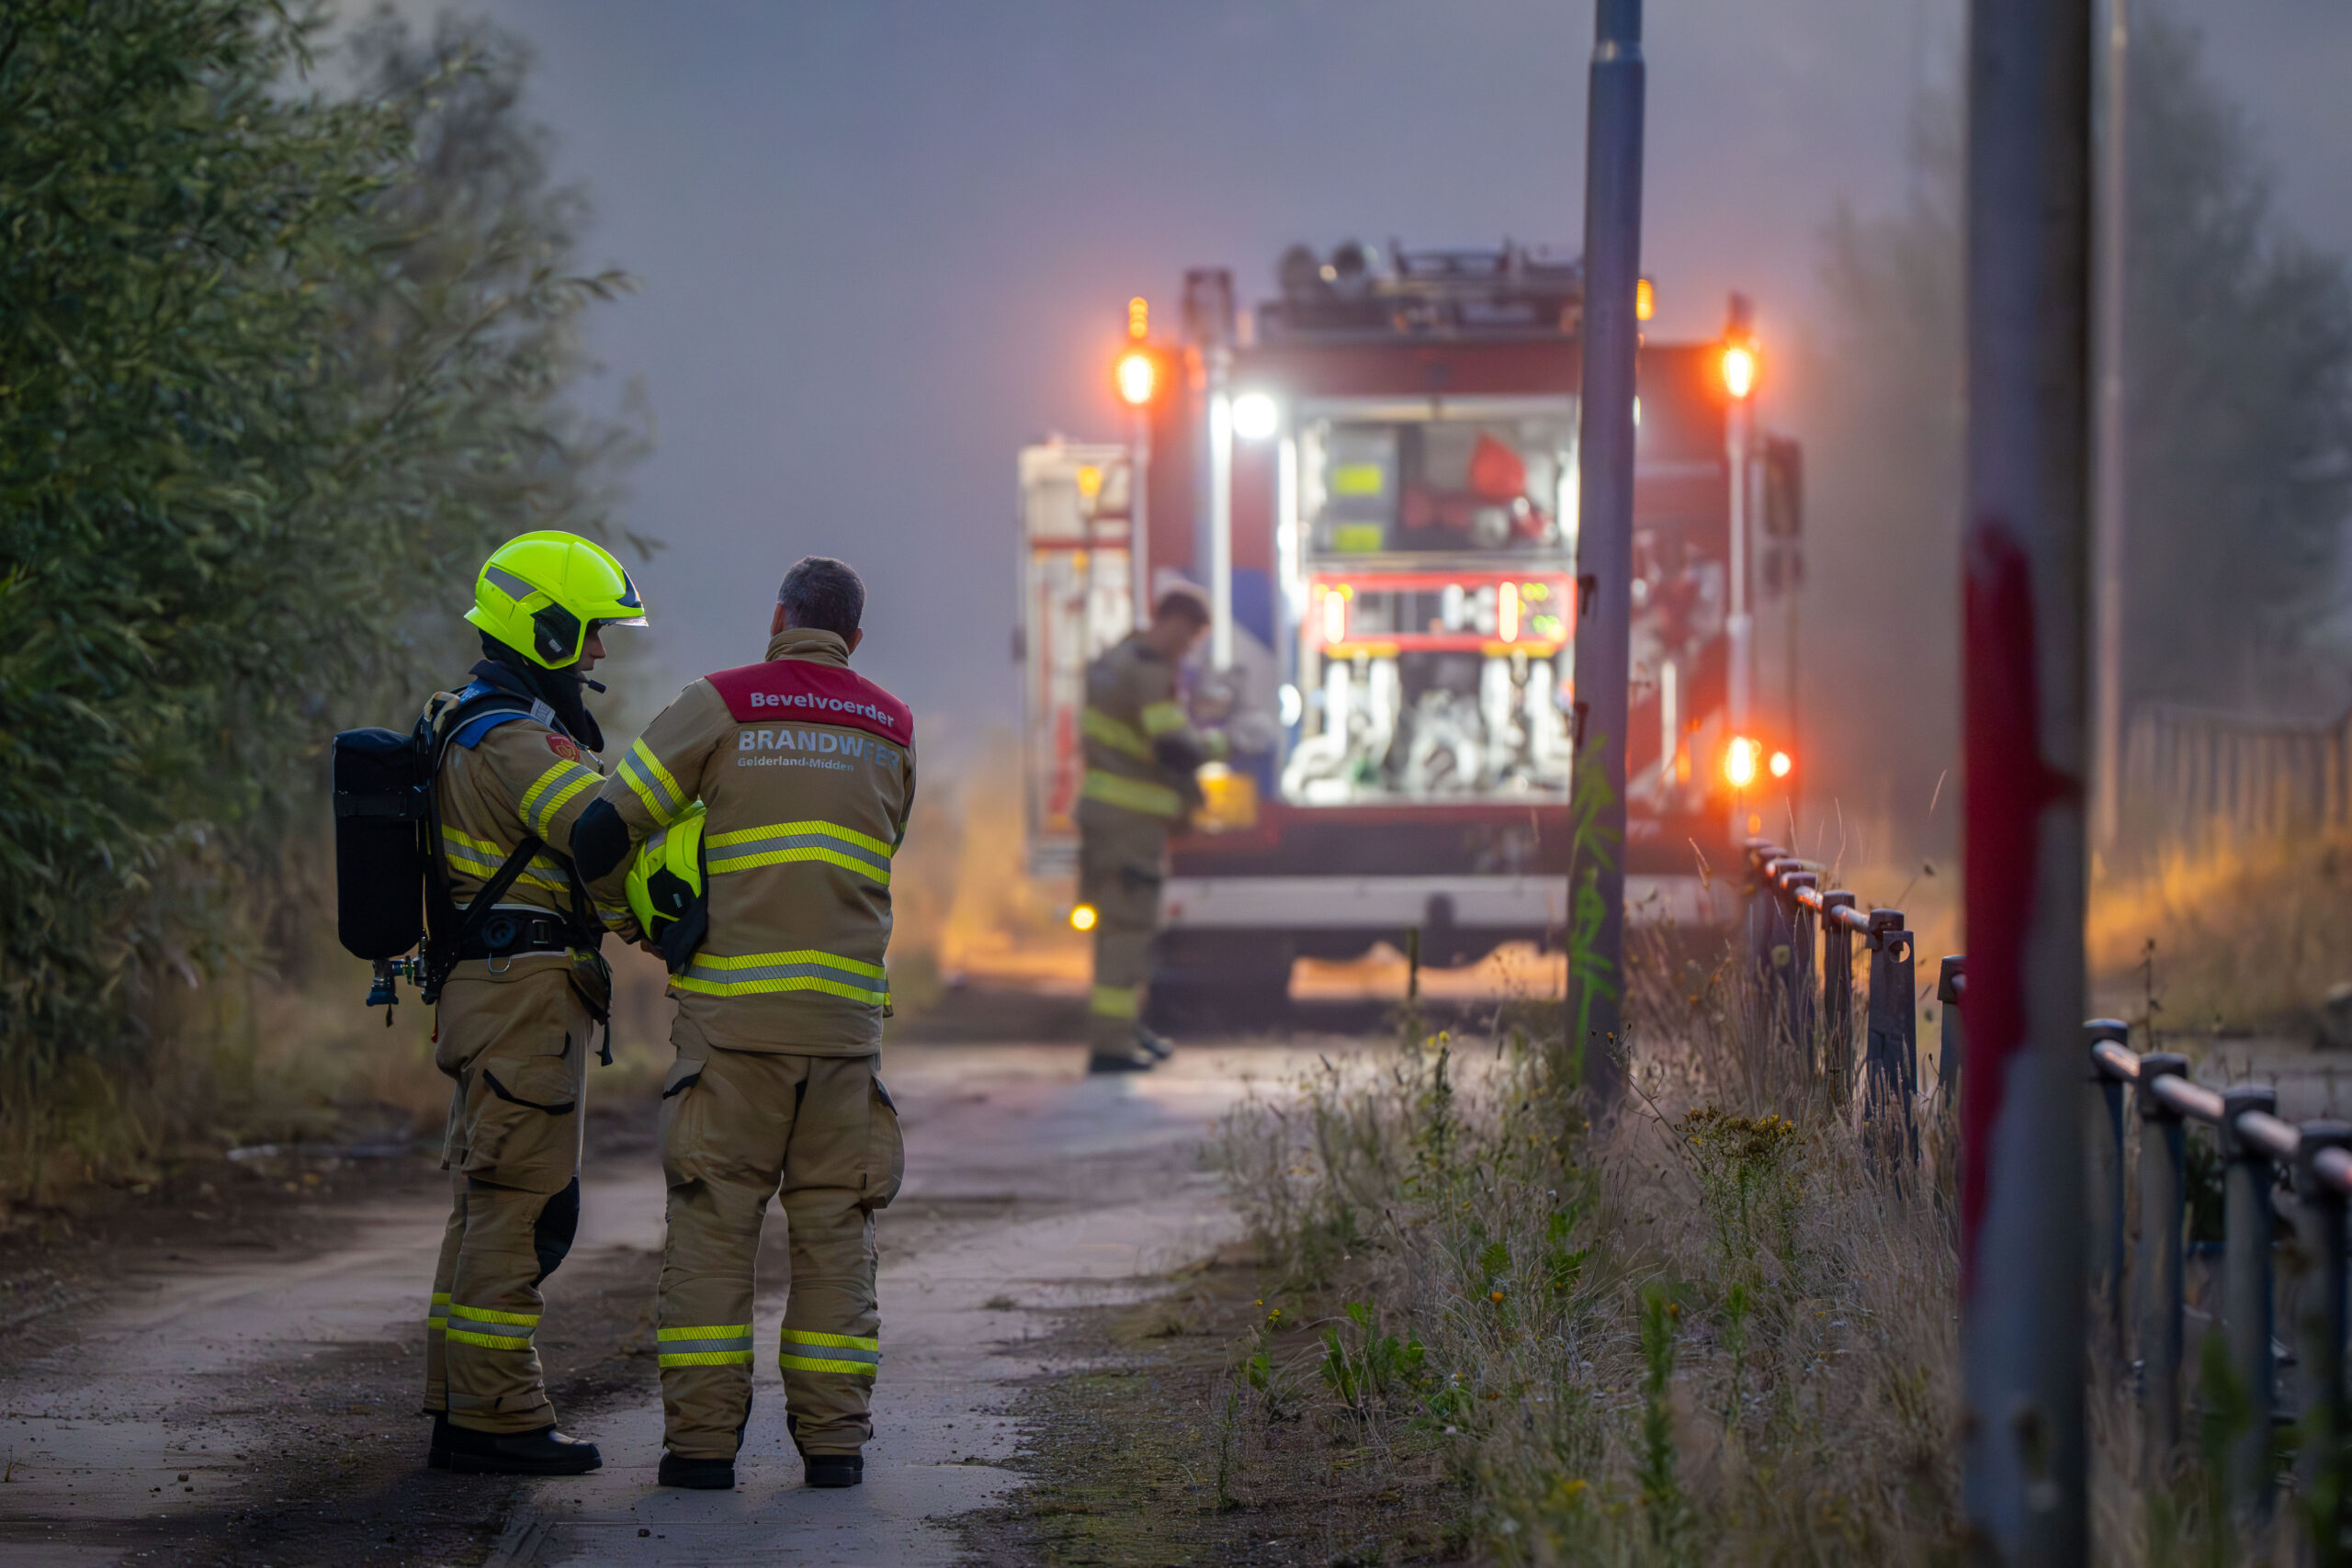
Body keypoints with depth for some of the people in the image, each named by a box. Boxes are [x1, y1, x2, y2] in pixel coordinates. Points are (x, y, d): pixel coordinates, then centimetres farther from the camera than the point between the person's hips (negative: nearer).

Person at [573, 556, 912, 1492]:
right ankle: (833, 1439, 3)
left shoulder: (721, 706, 0)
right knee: (834, 1223, 6)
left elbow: (605, 826, -3)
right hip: (844, 1011, 2)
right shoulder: (891, 730, 11)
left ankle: (702, 1438, -3)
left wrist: (626, 906, 17)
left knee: (713, 1222, 1)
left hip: (732, 1009, -2)